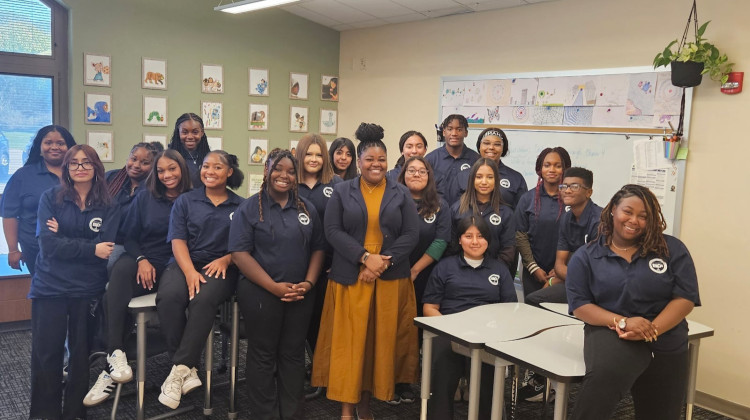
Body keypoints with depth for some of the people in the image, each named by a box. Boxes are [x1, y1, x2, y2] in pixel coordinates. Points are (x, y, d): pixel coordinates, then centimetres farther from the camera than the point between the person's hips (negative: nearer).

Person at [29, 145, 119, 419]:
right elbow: (48, 244, -9)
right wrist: (91, 249, -14)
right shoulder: (50, 198, 2)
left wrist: (64, 239, -10)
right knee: (46, 352, 3)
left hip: (88, 288, 0)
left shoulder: (108, 207, 3)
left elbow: (105, 248, -9)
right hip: (50, 286, 0)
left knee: (81, 352, 7)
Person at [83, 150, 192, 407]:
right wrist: (141, 260, -7)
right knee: (121, 269, -34)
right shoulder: (145, 197, 14)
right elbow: (129, 236, 11)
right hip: (143, 262, 2)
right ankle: (116, 355, -41)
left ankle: (112, 367, -29)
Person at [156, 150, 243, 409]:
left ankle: (180, 369, -27)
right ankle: (189, 369, -24)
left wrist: (225, 259, -14)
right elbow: (178, 241, 1)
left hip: (220, 268, -1)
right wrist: (190, 272, -15)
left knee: (203, 299, -35)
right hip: (185, 264, 2)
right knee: (168, 297, -32)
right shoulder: (185, 201, 12)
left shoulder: (240, 206, 10)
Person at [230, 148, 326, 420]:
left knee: (293, 354, 11)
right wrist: (274, 287, -17)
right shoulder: (250, 208, -4)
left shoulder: (307, 208, 9)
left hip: (300, 295, 4)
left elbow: (318, 248, 10)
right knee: (263, 355, 6)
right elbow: (239, 253, -11)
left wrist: (309, 283, -6)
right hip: (260, 293, -3)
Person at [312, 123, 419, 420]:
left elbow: (411, 235, 0)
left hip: (390, 279, 1)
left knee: (381, 340, 6)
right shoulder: (342, 192, 5)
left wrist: (383, 261, -13)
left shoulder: (401, 194, 7)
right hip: (350, 278, -1)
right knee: (349, 341, 1)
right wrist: (365, 257, -16)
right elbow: (333, 231, -4)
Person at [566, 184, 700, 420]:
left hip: (666, 344, 3)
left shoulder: (672, 249, 2)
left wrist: (651, 330, -19)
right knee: (605, 377, -36)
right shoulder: (586, 256, 1)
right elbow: (580, 305, -4)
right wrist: (623, 322, -21)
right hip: (611, 334, -3)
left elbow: (685, 298, -3)